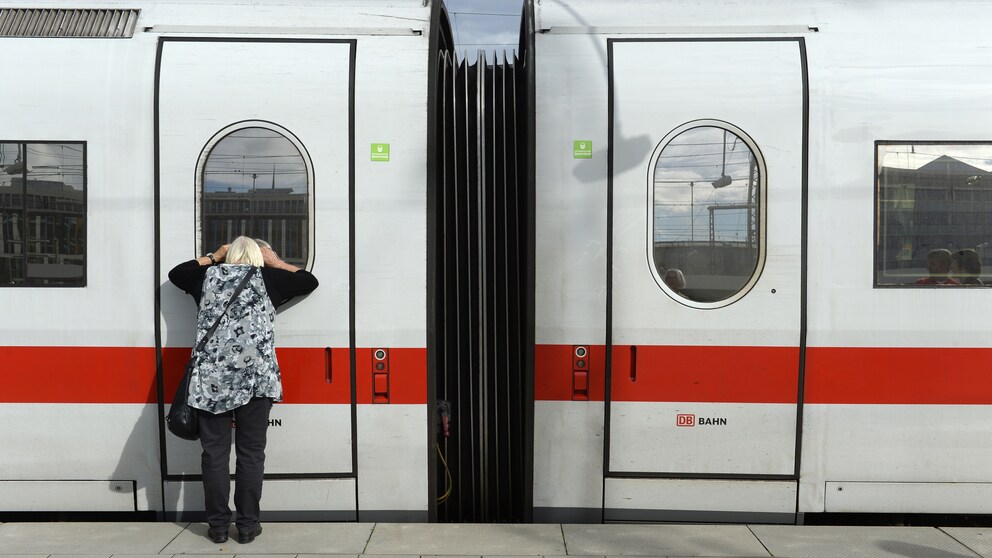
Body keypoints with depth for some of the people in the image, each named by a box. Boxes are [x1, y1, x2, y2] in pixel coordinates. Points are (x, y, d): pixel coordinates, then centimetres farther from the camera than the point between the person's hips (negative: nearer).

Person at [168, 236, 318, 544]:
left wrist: (214, 257, 35)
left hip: (212, 378, 2)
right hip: (255, 377, -1)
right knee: (250, 452, 4)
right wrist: (277, 263, 27)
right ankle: (247, 525, 9)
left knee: (215, 452, 7)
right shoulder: (267, 278, 8)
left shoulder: (209, 275, 13)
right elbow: (309, 281, 19)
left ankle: (218, 525, 13)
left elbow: (175, 273, 32)